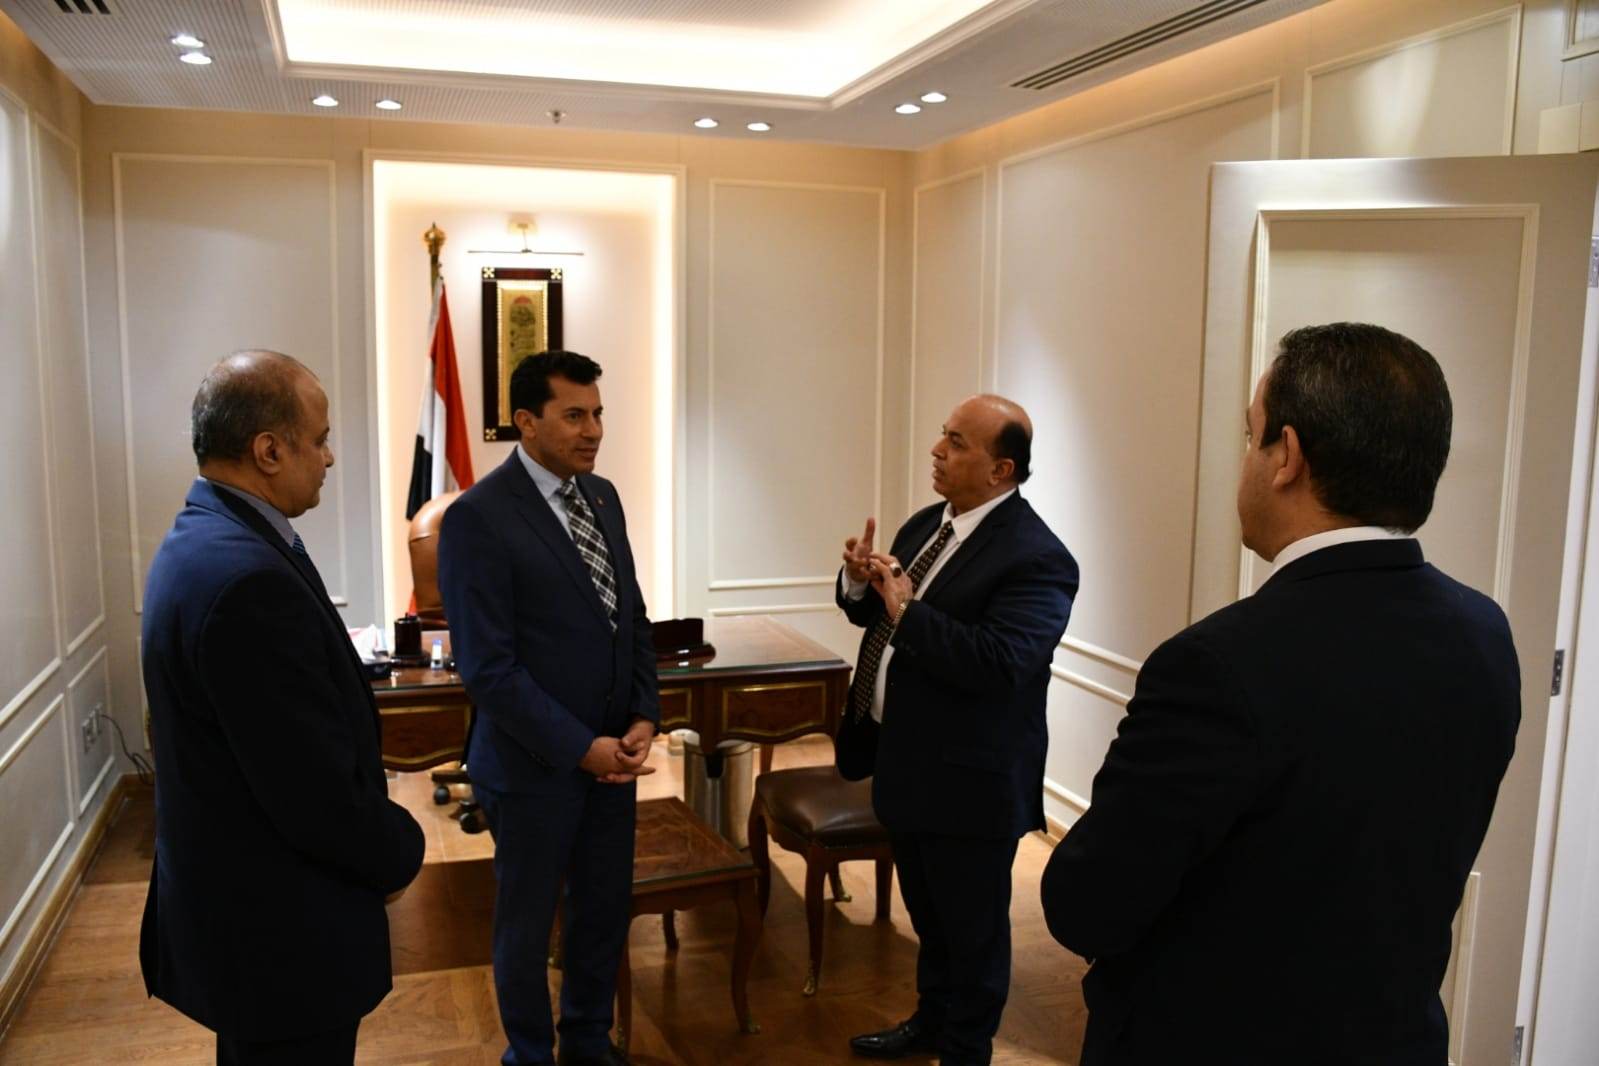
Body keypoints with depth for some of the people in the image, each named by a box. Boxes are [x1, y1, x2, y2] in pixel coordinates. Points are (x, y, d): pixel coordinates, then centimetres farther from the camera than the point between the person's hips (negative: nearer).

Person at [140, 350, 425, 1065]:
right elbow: (317, 792, -27)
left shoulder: (200, 537, 4)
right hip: (281, 934, -10)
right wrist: (402, 852, -8)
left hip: (228, 899, 10)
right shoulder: (249, 578, -29)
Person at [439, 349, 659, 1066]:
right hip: (535, 765, -6)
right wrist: (580, 748, -17)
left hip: (613, 753, 6)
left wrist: (643, 718, -3)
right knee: (527, 924, 14)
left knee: (605, 911, 18)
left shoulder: (602, 496, 5)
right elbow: (488, 668, -18)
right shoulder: (477, 517, -17)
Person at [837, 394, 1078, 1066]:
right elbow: (877, 614, 13)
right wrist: (860, 582, -9)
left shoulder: (1035, 557, -21)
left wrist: (906, 611, -30)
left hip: (969, 782, -8)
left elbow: (1001, 663, -32)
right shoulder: (924, 525, 5)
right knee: (928, 914, 26)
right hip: (905, 765, 8)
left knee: (971, 929, 12)